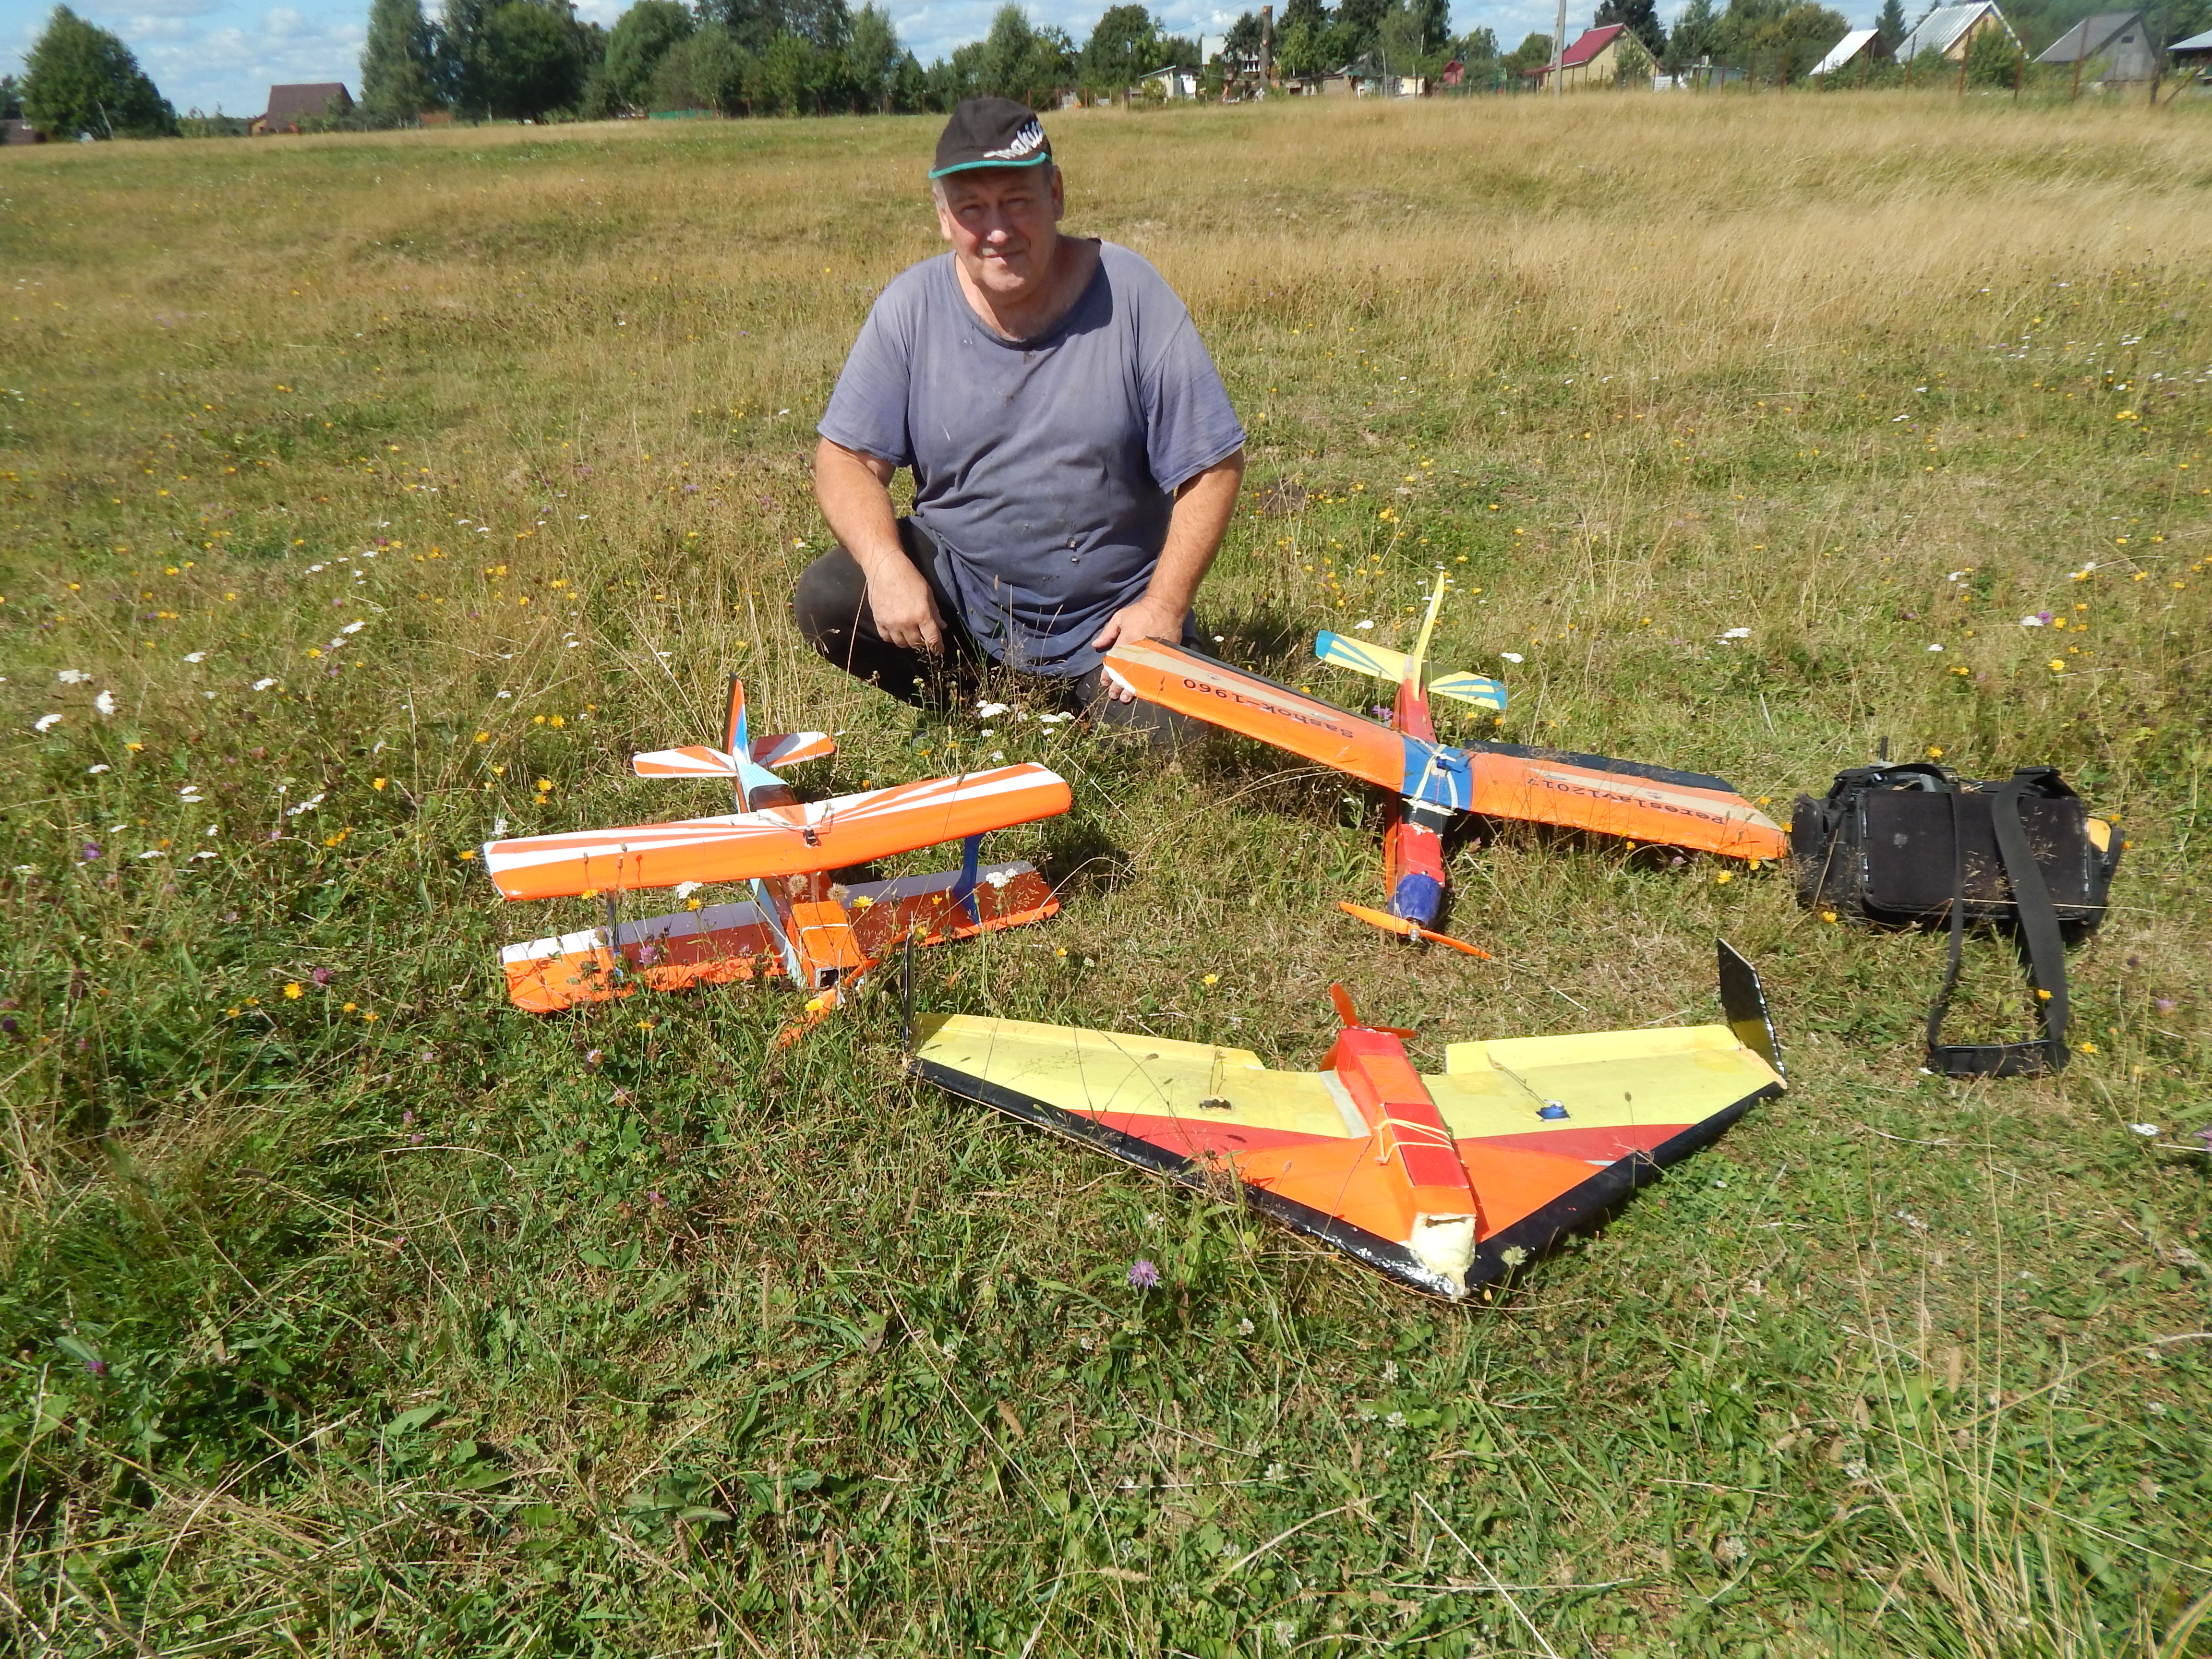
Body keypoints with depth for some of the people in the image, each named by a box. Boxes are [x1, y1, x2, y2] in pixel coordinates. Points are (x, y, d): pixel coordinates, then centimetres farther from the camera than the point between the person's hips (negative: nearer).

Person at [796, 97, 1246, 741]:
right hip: (956, 588, 2)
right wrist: (887, 565, -24)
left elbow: (1212, 467, -7)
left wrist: (1164, 606, -15)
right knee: (825, 600, -20)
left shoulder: (1131, 296, -9)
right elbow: (848, 458, -4)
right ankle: (987, 699, 6)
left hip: (1108, 619, -2)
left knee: (1167, 740, -21)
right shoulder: (911, 307, -4)